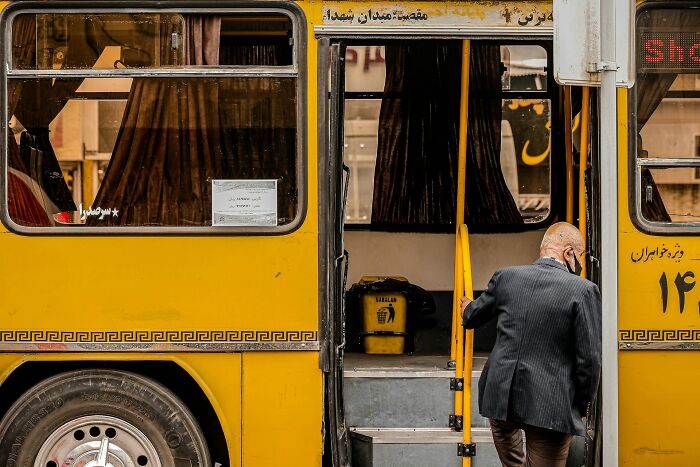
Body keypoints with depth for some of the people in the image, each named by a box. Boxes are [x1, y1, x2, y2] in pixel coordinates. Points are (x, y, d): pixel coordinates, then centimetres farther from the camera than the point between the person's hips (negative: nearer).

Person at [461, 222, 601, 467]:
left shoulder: (506, 277, 1)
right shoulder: (583, 290, -12)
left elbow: (472, 317, 19)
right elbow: (589, 359, -11)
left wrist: (468, 307, 44)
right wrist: (581, 408, 4)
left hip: (500, 396, 4)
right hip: (549, 407, -4)